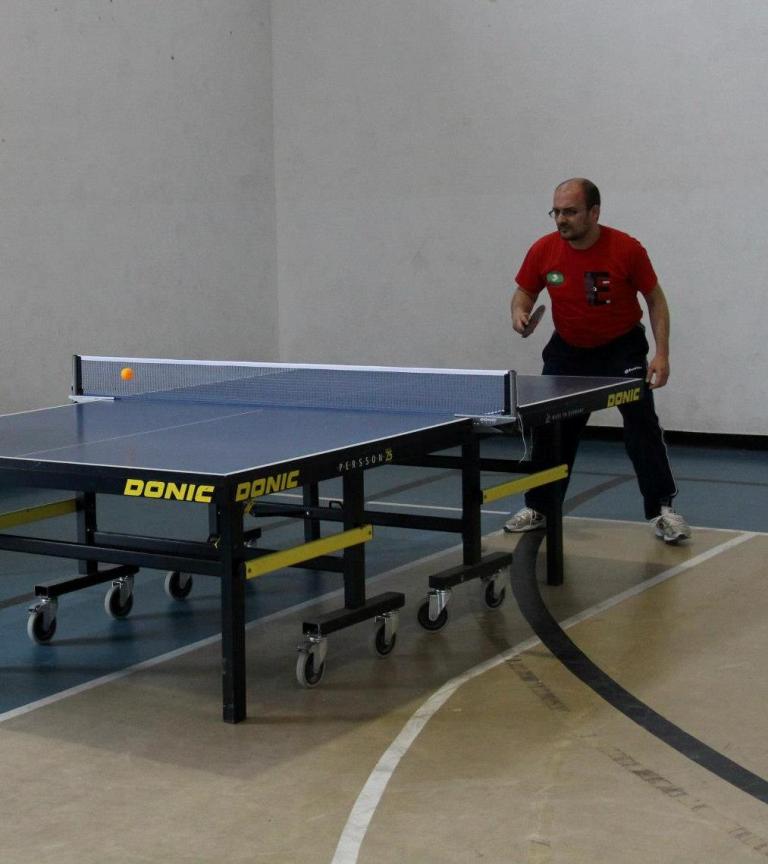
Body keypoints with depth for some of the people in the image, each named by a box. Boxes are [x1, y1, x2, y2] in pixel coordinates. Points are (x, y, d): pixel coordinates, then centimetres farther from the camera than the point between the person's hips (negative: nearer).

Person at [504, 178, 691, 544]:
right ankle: (537, 508, 22)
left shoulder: (627, 249, -20)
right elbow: (525, 291, 4)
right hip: (568, 350, 3)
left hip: (622, 348, -3)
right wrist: (519, 312, -20)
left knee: (642, 423, -16)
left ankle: (662, 510, -7)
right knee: (548, 428, 5)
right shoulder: (543, 250, -13)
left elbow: (655, 299, -9)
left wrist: (662, 353, -16)